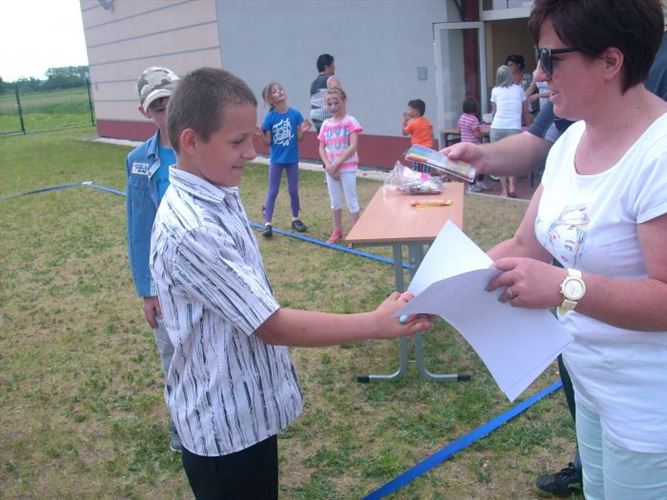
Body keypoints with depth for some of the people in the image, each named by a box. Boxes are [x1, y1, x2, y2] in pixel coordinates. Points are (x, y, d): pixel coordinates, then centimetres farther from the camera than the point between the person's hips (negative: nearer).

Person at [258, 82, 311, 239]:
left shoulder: (295, 114, -7)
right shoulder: (270, 118, -9)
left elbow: (299, 138, -2)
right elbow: (268, 142, -6)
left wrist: (303, 130, -21)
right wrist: (261, 134, -24)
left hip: (292, 159, 1)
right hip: (276, 160, -1)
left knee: (293, 190, 12)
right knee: (272, 191, 4)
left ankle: (295, 219, 28)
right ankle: (268, 224, 7)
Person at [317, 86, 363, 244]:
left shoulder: (350, 121, -8)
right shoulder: (326, 124, 6)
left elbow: (353, 146, -16)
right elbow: (321, 148, 6)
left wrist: (336, 164, -17)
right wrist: (328, 165, -9)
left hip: (347, 167, -5)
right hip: (331, 168, 5)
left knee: (351, 201, 1)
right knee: (335, 202, 13)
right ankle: (337, 232, 27)